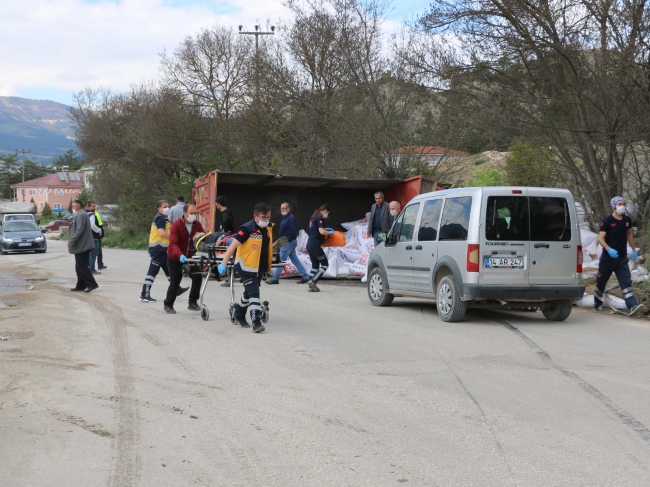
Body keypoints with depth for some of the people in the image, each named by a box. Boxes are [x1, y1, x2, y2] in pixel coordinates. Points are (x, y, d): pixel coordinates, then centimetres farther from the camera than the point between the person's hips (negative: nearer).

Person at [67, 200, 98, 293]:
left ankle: (92, 284, -10)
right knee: (80, 267, 13)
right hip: (82, 246, 11)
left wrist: (71, 241, -20)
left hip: (81, 246, -11)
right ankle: (81, 285, 17)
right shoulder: (79, 215, 19)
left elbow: (79, 230, -22)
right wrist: (71, 241, 21)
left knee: (81, 267, -9)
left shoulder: (81, 215, -15)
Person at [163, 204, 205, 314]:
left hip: (189, 257, 5)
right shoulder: (176, 225, -20)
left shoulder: (197, 225, -4)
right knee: (175, 282, -2)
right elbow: (173, 243, -28)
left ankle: (192, 303, 13)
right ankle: (168, 305, 16)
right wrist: (180, 255, -45)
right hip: (175, 259, -5)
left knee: (197, 277, -2)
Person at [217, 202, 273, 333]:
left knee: (249, 293, 21)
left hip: (260, 268, 8)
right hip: (247, 267, -8)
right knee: (254, 294, -14)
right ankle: (256, 322, -14)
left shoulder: (267, 230, 4)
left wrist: (269, 263, 23)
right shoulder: (247, 229, -20)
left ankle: (239, 314, 41)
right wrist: (223, 263, -27)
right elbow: (233, 245, -23)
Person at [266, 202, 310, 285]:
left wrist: (286, 240, -22)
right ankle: (305, 277, 13)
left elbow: (293, 232, -22)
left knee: (281, 260, -5)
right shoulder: (285, 218, 15)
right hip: (287, 242, 10)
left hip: (289, 242, -10)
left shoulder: (291, 218, -15)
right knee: (295, 260, 11)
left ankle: (275, 278, -1)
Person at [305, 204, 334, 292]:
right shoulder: (320, 218, -12)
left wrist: (326, 230, 22)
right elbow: (321, 231, -24)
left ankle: (312, 286, 10)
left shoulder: (313, 218, 16)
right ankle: (313, 281, -10)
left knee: (315, 265, 14)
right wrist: (330, 233, -7)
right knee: (325, 264, -2)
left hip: (309, 244, 9)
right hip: (315, 245, -9)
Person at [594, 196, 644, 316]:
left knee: (626, 282, -9)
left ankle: (632, 306, -19)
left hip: (622, 258, 4)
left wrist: (633, 249, 18)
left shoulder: (627, 220, 5)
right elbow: (600, 238, -18)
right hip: (607, 258, -4)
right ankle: (597, 304, 28)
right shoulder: (607, 221, -12)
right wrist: (608, 249, -33)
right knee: (601, 282, 10)